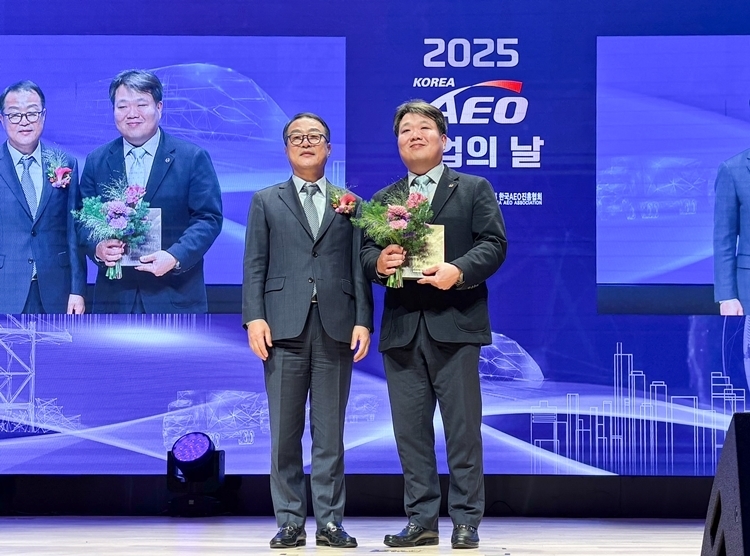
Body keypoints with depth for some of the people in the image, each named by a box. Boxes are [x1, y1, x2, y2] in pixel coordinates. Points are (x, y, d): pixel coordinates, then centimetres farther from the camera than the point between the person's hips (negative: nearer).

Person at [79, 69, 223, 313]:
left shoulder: (193, 158, 2)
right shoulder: (97, 161, 11)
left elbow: (209, 218, -3)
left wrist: (175, 257, -18)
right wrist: (97, 248, -13)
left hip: (175, 297, -2)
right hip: (115, 299, 2)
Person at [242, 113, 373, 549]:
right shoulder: (266, 202, 13)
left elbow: (359, 268, 7)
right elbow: (255, 266, 5)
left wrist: (363, 321, -3)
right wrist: (254, 317, -7)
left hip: (335, 328, 0)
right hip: (285, 328, 0)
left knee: (330, 433, 2)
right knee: (285, 432, 1)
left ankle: (330, 522, 6)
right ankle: (290, 522, 6)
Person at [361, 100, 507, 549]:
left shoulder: (474, 189, 8)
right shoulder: (383, 200, 18)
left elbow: (494, 244, -2)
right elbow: (366, 251, 12)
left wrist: (458, 271, -18)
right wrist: (379, 262, -11)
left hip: (454, 325, -4)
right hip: (401, 327, 4)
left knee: (462, 428, -2)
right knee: (410, 429, 4)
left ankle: (467, 521, 3)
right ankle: (422, 520, 10)